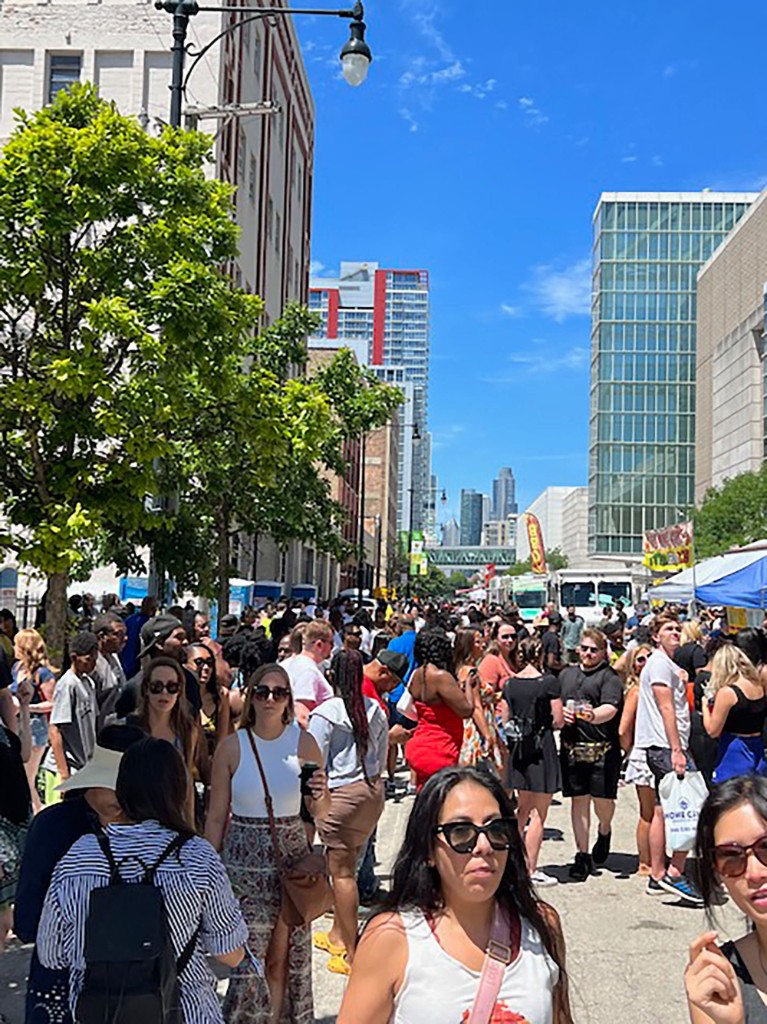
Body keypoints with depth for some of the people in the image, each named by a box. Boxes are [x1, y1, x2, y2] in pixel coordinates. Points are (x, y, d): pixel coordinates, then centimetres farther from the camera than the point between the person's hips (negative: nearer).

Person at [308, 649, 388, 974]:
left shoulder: (325, 713, -12)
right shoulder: (375, 710, 3)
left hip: (341, 792, -6)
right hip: (372, 790, 6)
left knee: (341, 870, 2)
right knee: (347, 865, 19)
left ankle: (351, 953, 6)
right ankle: (337, 935, 33)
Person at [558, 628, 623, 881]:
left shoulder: (610, 677, -2)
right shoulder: (566, 674, 16)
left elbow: (610, 708, -17)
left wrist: (594, 715, -37)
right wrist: (560, 713, -5)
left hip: (603, 748, -4)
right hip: (572, 747, 4)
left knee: (602, 798, -2)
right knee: (579, 799, 5)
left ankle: (604, 832, 32)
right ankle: (582, 855, 14)